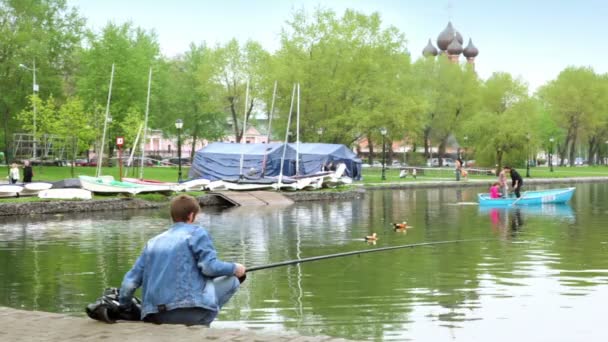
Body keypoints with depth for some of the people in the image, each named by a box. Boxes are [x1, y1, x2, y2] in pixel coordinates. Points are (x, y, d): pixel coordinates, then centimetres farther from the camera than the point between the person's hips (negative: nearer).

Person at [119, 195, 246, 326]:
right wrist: (234, 268, 10)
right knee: (232, 280, 10)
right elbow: (209, 266, -7)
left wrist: (125, 306, 31)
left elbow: (130, 282, 16)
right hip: (191, 312, -6)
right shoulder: (196, 232, 6)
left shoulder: (153, 242, 20)